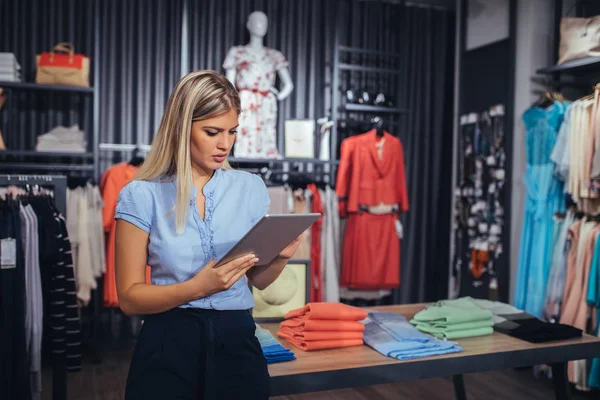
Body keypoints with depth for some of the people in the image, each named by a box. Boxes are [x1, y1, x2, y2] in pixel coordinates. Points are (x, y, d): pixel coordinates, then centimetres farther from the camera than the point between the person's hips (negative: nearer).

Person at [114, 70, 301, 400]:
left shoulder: (251, 187, 1)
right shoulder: (141, 196, -8)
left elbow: (257, 280, 9)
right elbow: (130, 298, -7)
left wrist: (280, 257, -12)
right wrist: (197, 288, -22)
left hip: (237, 340, 3)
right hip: (169, 347, -2)